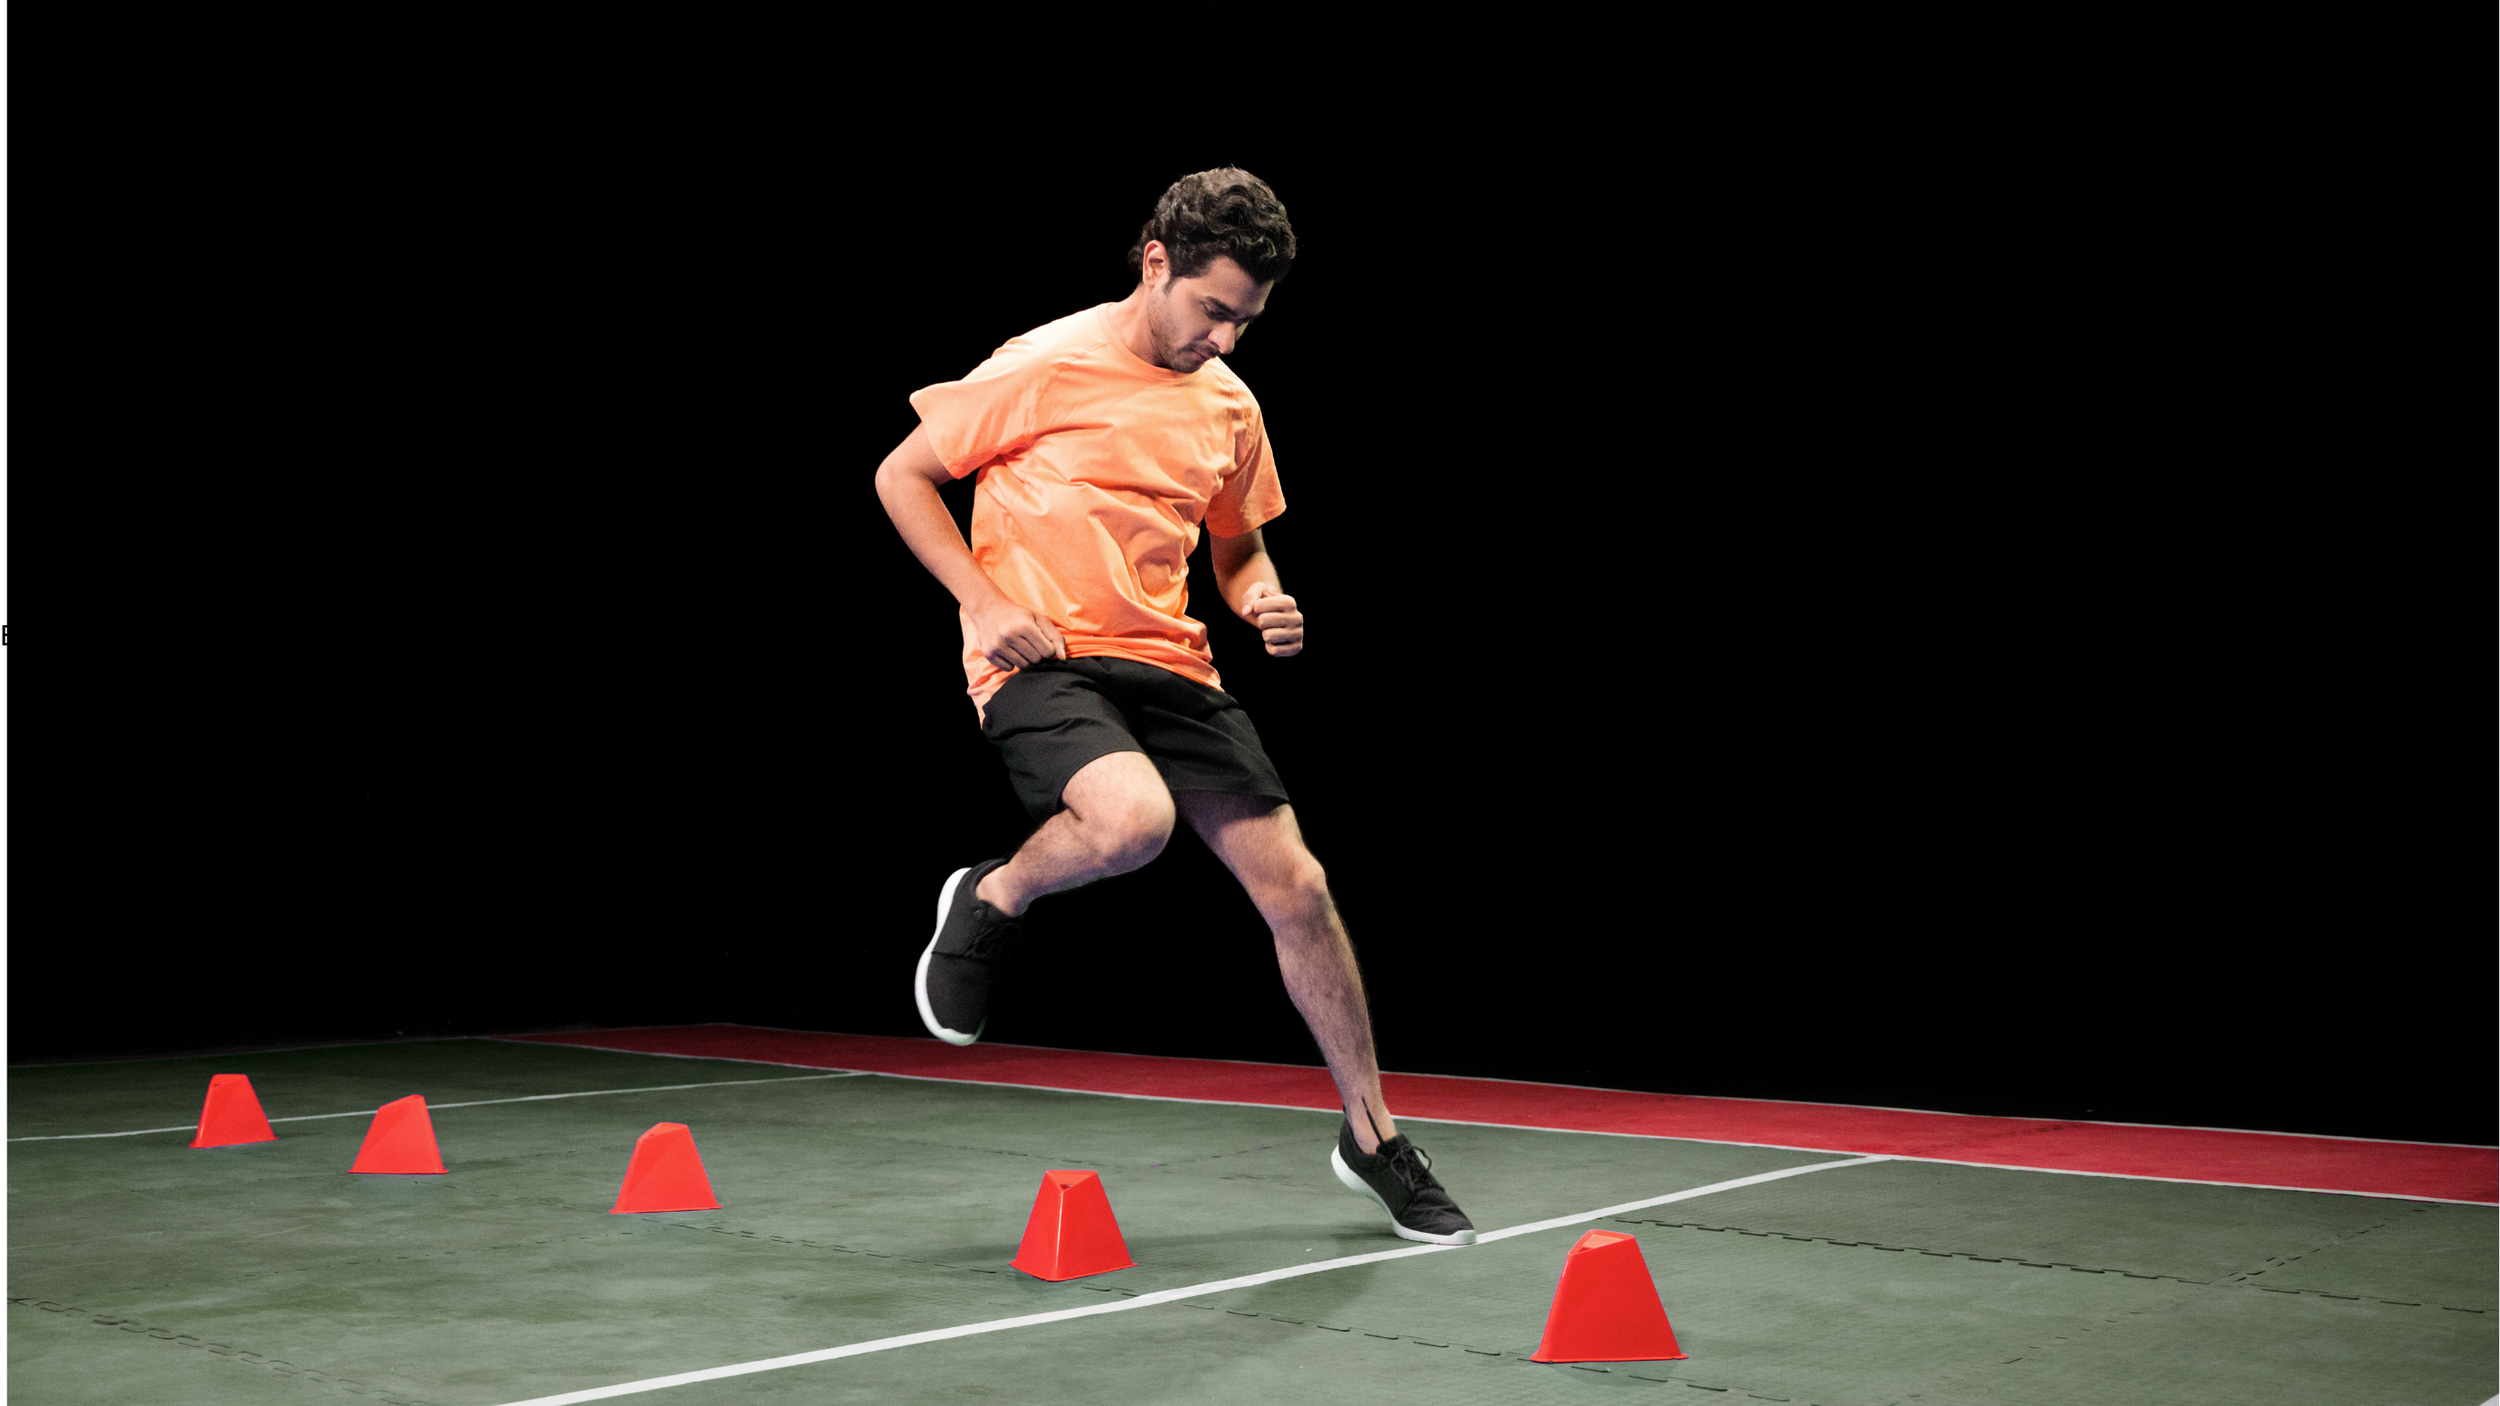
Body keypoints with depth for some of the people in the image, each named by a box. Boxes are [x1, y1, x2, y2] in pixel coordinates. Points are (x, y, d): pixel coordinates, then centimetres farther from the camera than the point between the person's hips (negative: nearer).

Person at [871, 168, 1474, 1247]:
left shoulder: (1230, 403, 10)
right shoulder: (1043, 368, -7)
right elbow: (902, 475, 0)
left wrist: (1262, 601, 1)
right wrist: (986, 602, -11)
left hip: (1169, 665, 5)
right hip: (1038, 662, -5)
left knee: (1294, 884, -2)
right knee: (1131, 818, -36)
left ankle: (1370, 1136, 14)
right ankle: (990, 901, -2)